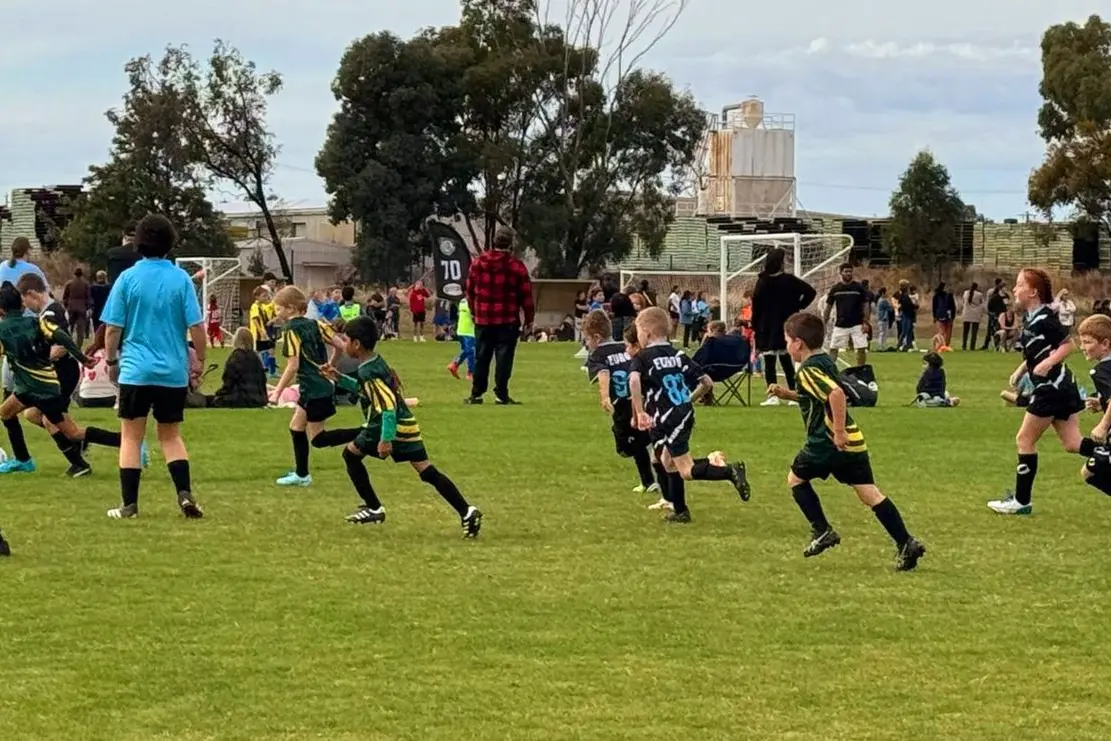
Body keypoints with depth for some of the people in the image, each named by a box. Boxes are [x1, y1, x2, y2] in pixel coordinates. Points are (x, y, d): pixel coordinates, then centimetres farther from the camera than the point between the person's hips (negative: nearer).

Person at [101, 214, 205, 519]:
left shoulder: (128, 278, -3)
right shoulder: (181, 279, -1)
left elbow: (113, 328, -2)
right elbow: (196, 326, -3)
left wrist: (112, 360, 11)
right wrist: (200, 359, 10)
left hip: (136, 370, -2)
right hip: (174, 372, 2)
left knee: (131, 437, 6)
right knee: (171, 436, 14)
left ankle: (129, 504, 4)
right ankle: (185, 495, -2)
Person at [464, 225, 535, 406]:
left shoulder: (478, 263, 4)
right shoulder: (516, 266, -8)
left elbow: (470, 290, 10)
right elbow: (526, 295, -6)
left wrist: (474, 312, 22)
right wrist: (529, 318, 4)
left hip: (483, 319, 3)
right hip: (508, 321, -3)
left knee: (481, 357, 10)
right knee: (504, 357, -1)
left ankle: (476, 394, 12)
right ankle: (501, 394, -3)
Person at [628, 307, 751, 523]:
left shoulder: (642, 358, -5)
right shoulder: (678, 357, 14)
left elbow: (634, 380, -28)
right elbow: (707, 382, 14)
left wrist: (640, 413, -26)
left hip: (667, 420, -8)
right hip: (685, 415, 8)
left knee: (687, 470, -7)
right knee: (668, 461, 23)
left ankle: (730, 472, -25)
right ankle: (680, 510, 25)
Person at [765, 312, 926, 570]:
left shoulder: (808, 370, -12)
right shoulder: (826, 361, 17)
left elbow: (836, 393, -29)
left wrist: (839, 431, -26)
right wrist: (788, 394, 24)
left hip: (828, 441, -8)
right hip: (854, 441, 8)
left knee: (796, 478, 14)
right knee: (869, 493, 4)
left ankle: (822, 531, 10)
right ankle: (906, 543, -5)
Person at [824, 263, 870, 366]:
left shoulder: (859, 288, 1)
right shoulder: (835, 289, 4)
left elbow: (865, 305, 1)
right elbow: (829, 306, 10)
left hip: (857, 325, -1)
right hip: (840, 325, 1)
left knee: (862, 349, -6)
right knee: (833, 349, -2)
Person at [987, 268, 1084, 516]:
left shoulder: (1044, 318, -16)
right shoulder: (1033, 318, 11)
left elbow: (1068, 344, -19)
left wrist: (1047, 364, -29)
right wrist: (1021, 370, 14)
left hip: (1051, 387, -9)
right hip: (1060, 387, 9)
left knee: (1025, 440, 1)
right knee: (1073, 444, 7)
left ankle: (1021, 501, 8)